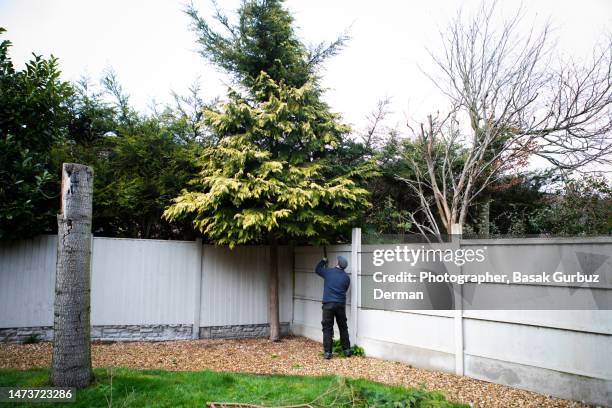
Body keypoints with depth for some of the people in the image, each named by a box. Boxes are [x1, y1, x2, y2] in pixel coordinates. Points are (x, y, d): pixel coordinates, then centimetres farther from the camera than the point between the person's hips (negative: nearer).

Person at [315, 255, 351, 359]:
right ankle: (346, 350, 23)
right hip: (341, 304, 2)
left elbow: (317, 269, 17)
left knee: (327, 328, 3)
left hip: (328, 304, -2)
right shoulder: (346, 277, 4)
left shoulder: (328, 272, -2)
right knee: (343, 327, 16)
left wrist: (323, 261, 33)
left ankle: (327, 352, 0)